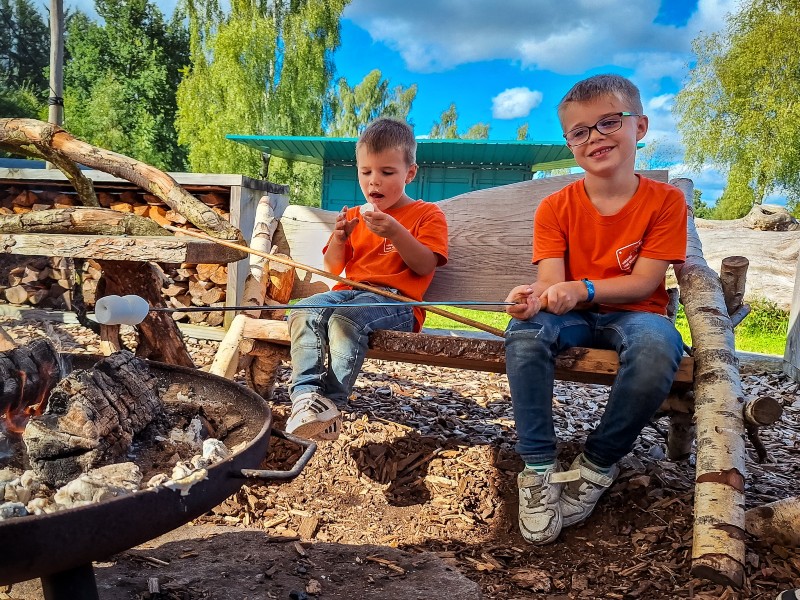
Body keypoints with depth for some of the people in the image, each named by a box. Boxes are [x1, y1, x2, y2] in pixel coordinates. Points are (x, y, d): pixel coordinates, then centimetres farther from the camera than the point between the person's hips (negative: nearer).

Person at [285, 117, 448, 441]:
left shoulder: (428, 215, 10)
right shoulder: (354, 217, 25)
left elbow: (424, 266, -4)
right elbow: (334, 268, 20)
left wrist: (395, 233, -18)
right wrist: (339, 238, -1)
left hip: (397, 300, -5)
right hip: (350, 292, 6)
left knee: (347, 318, -37)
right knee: (303, 313, -26)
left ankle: (330, 401, -33)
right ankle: (306, 394, -37)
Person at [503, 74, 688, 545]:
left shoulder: (665, 200, -4)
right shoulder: (555, 209, 0)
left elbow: (643, 282, -11)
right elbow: (551, 281, -10)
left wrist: (582, 289, -29)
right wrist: (534, 296, -36)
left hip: (634, 314, -1)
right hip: (573, 317, 2)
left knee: (657, 345, -37)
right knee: (525, 332, -32)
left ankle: (598, 464, -15)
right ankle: (540, 468, -21)